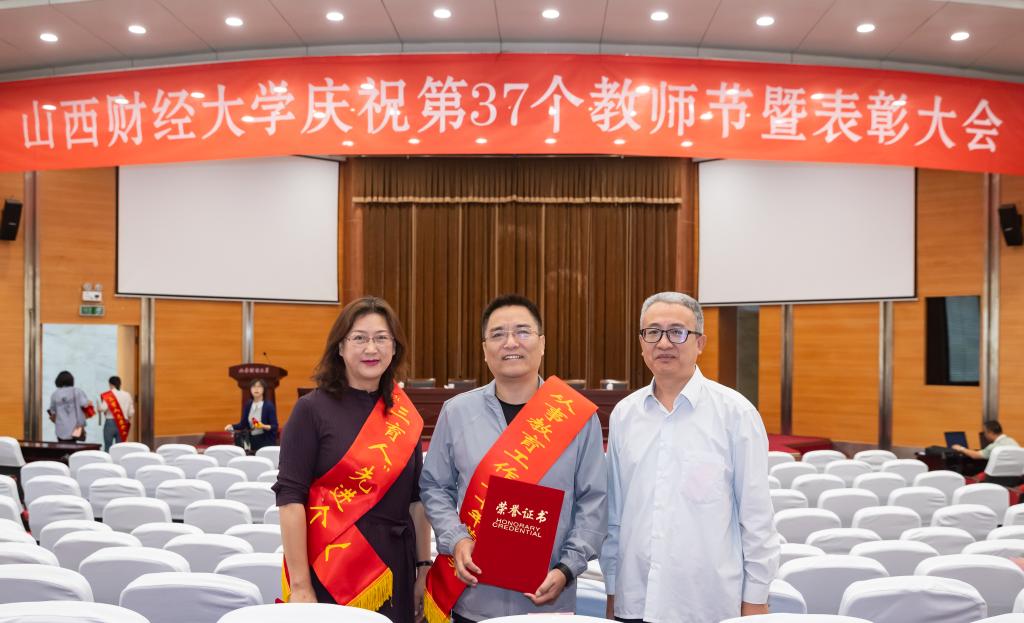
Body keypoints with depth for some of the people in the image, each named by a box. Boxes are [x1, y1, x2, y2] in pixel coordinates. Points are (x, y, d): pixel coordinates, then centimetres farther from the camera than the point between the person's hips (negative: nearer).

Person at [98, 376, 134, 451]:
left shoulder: (108, 395, -7)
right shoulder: (127, 395, 4)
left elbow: (103, 408, -19)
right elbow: (131, 412, 4)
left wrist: (99, 408, 4)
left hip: (110, 423, -3)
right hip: (122, 425, 3)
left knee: (108, 448, 5)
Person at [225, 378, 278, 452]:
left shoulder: (269, 405, -8)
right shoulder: (247, 405, 6)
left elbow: (274, 426, -10)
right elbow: (243, 424, 8)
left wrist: (264, 426, -27)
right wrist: (232, 426, -8)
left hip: (266, 441, -4)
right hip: (252, 441, 5)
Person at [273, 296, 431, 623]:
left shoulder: (405, 414, 5)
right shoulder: (313, 409, -7)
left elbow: (416, 498, 10)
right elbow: (290, 498, -11)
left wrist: (424, 567, 8)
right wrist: (299, 585, -14)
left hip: (394, 571, 4)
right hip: (330, 573, -4)